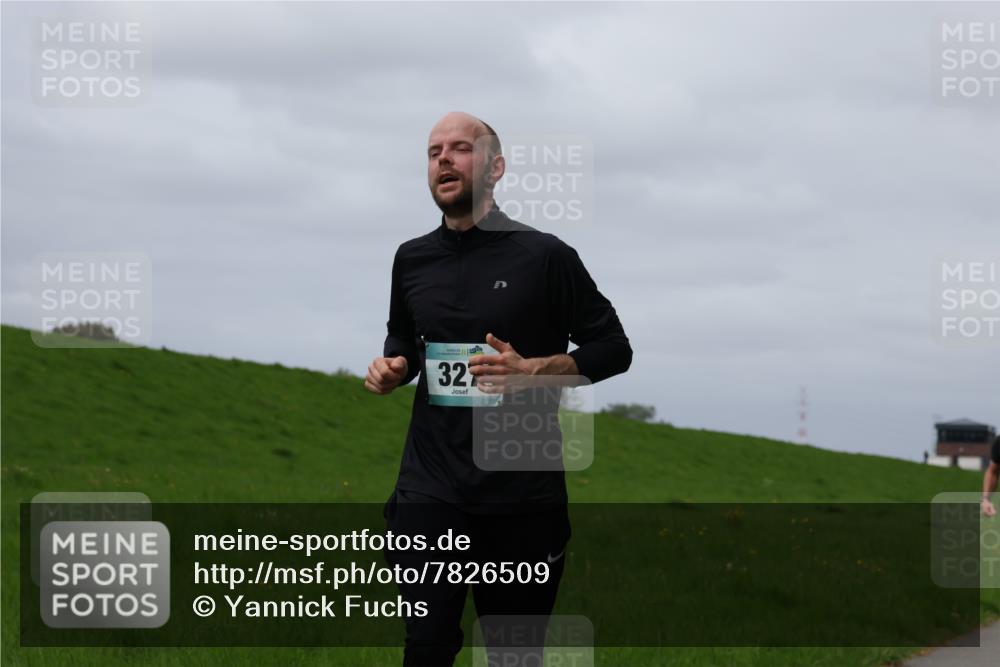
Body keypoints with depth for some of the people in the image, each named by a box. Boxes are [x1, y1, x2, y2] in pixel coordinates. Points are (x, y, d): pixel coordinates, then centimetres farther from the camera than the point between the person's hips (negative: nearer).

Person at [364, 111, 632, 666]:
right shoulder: (412, 258, 8)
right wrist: (392, 367, 3)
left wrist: (533, 370, -16)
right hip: (431, 487, 3)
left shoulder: (544, 255, -6)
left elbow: (614, 348, -1)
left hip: (524, 494, -3)